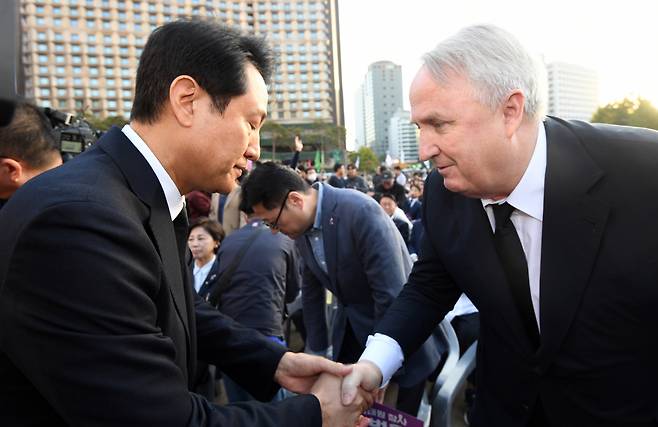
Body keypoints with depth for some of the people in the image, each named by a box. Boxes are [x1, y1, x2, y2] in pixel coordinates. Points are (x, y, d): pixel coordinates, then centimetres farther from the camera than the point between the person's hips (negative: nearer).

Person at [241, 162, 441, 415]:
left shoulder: (361, 212, -28)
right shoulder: (302, 225, -4)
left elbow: (392, 295, -26)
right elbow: (311, 289, 9)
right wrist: (318, 351, 12)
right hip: (352, 328, 6)